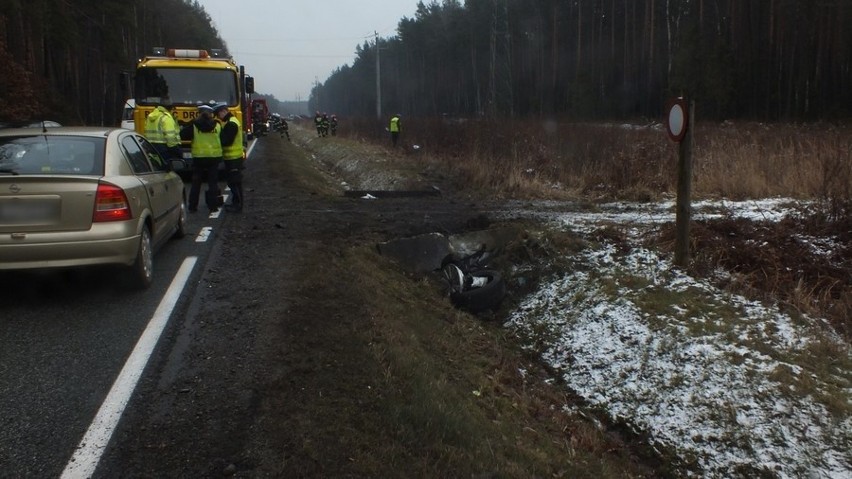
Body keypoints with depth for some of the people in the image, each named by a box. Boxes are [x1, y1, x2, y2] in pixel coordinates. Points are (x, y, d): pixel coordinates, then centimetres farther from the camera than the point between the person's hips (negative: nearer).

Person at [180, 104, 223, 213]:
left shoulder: (194, 125, -5)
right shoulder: (217, 126, 1)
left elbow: (183, 136, -5)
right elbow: (223, 140, 5)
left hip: (198, 157, 0)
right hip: (214, 157, 1)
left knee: (196, 183, 8)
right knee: (213, 182, 7)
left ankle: (193, 206, 9)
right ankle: (213, 205, 4)